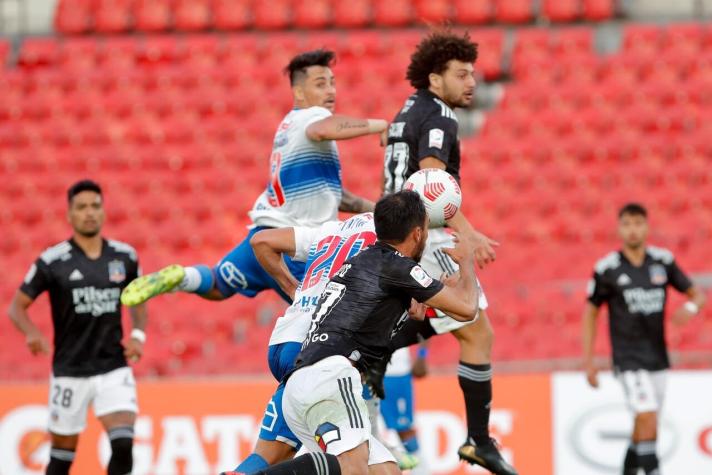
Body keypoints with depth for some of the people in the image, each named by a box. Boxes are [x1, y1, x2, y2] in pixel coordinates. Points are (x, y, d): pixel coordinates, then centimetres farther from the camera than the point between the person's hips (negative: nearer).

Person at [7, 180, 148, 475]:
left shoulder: (124, 257, 3)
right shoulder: (52, 262, -6)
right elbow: (17, 307, 0)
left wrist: (138, 335, 1)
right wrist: (33, 334, -21)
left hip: (114, 369, 2)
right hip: (70, 371, -2)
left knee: (123, 446, -16)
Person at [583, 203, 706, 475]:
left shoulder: (663, 261, 2)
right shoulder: (607, 268, -7)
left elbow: (697, 294, 9)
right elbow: (590, 312, 3)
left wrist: (691, 307, -16)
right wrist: (588, 361, 0)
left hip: (657, 358, 4)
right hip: (628, 359, -4)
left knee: (644, 428, 11)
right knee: (647, 417, -20)